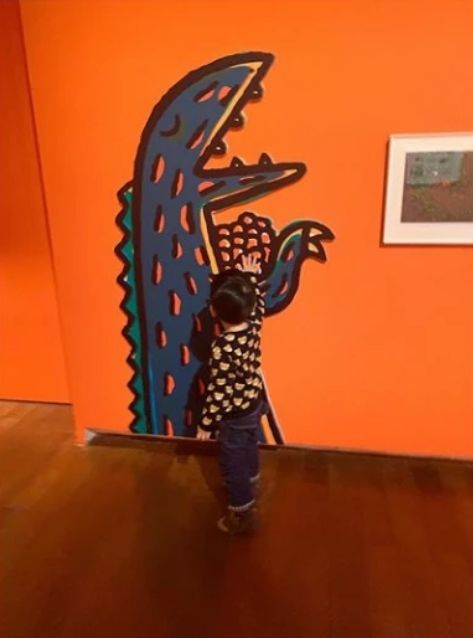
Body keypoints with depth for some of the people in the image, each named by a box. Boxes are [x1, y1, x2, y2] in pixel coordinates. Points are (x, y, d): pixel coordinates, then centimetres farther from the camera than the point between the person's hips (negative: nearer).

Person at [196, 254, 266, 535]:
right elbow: (259, 301, 11)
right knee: (249, 453, 28)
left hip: (234, 416, -8)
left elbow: (218, 391, -25)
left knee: (233, 465, 12)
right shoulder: (254, 326, -12)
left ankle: (242, 516, 29)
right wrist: (252, 275, 23)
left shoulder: (223, 348, -32)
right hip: (255, 405, 8)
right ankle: (250, 495, 50)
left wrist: (206, 424, -13)